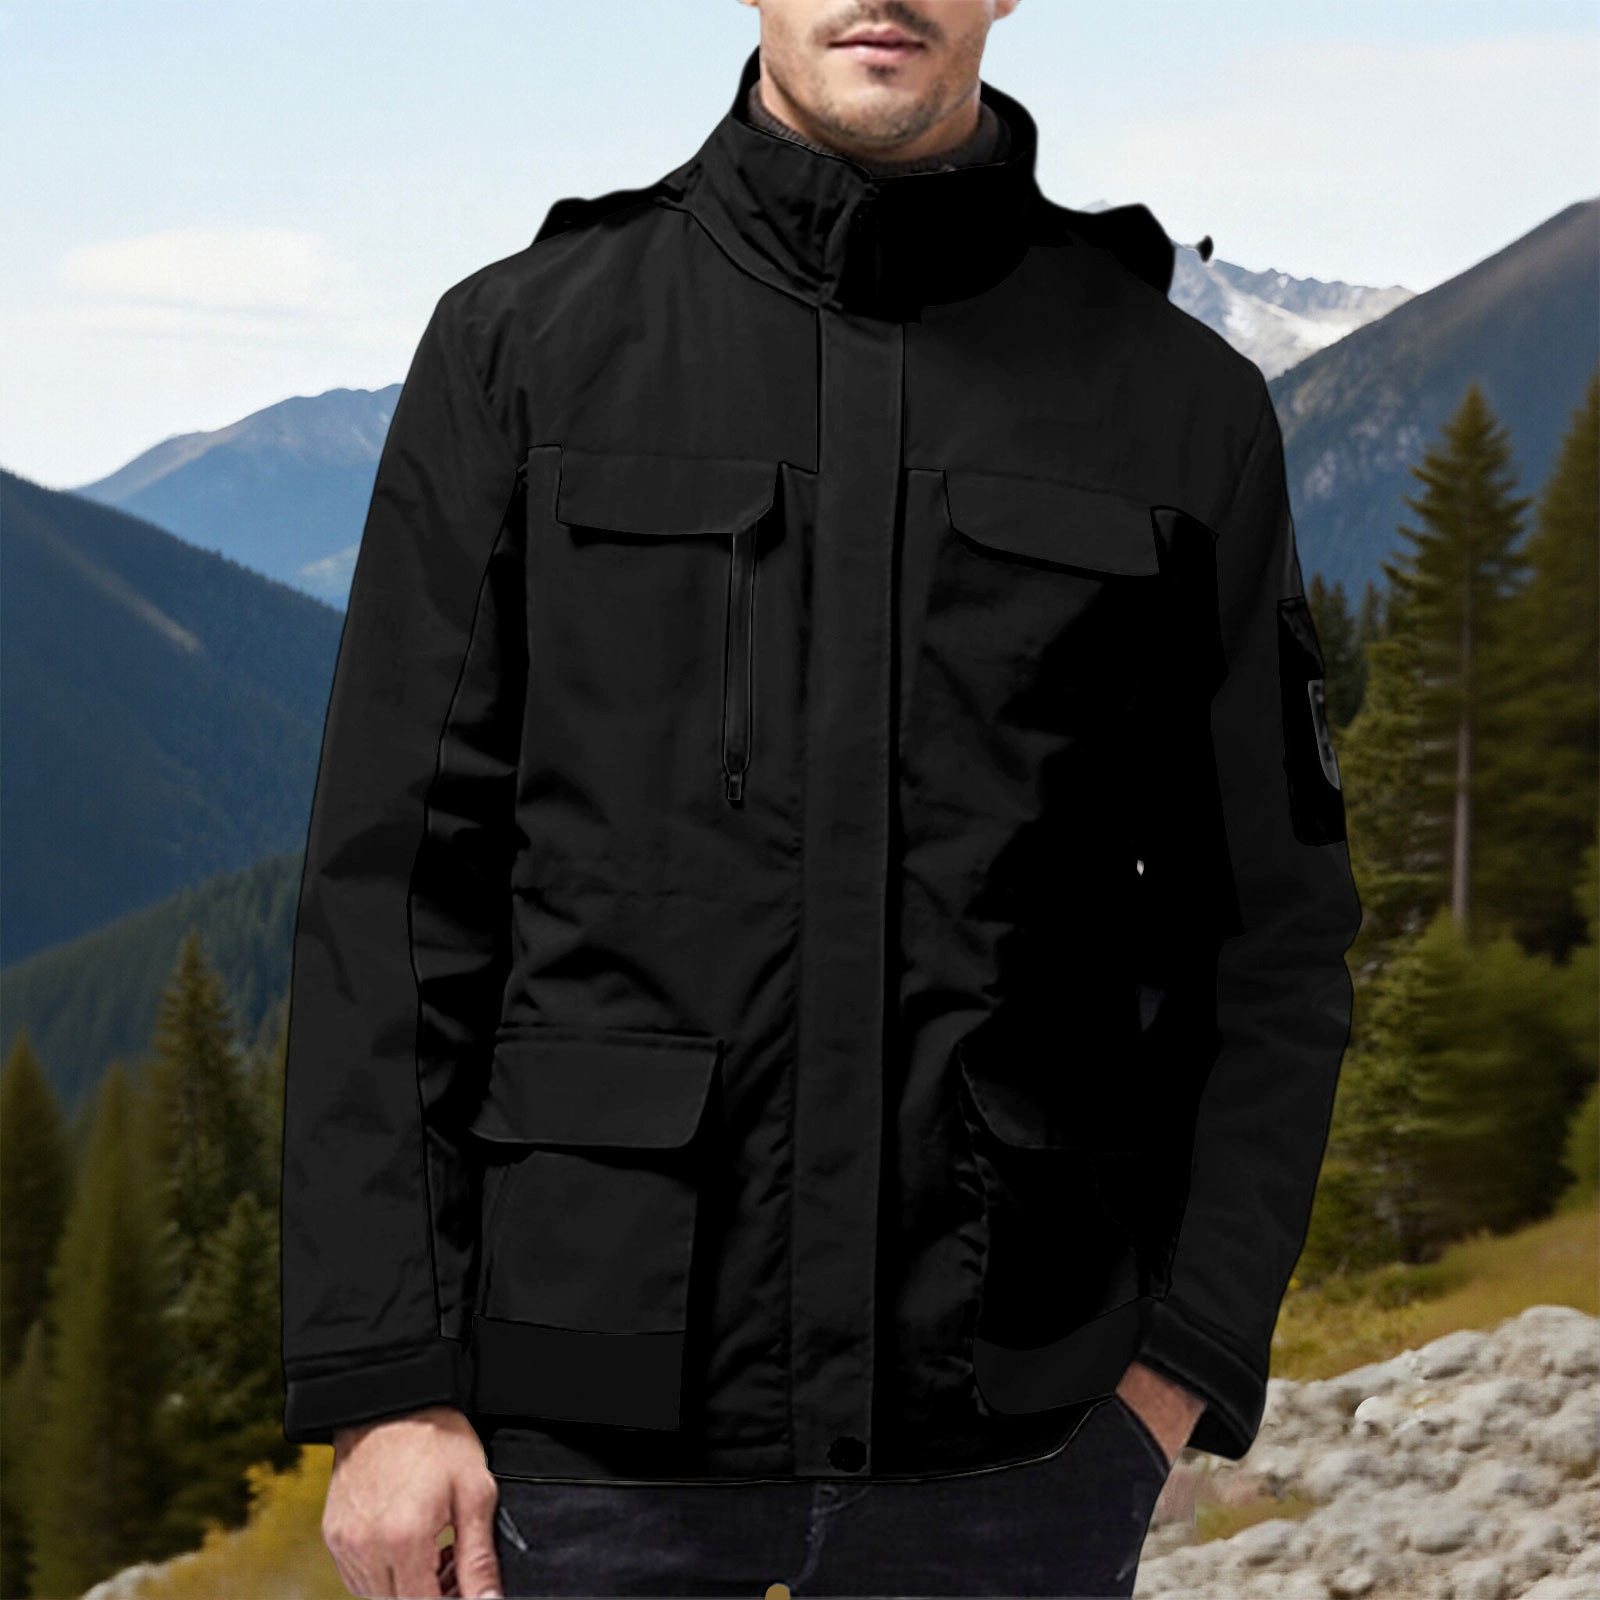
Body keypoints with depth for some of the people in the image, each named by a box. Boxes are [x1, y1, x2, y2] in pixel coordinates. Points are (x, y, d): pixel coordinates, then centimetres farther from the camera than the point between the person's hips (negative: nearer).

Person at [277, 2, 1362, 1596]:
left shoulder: (1183, 401, 5)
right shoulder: (523, 347, 3)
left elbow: (1270, 933, 8)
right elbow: (391, 894, 0)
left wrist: (1184, 1363, -2)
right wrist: (381, 1383, -5)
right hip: (591, 1415, 0)